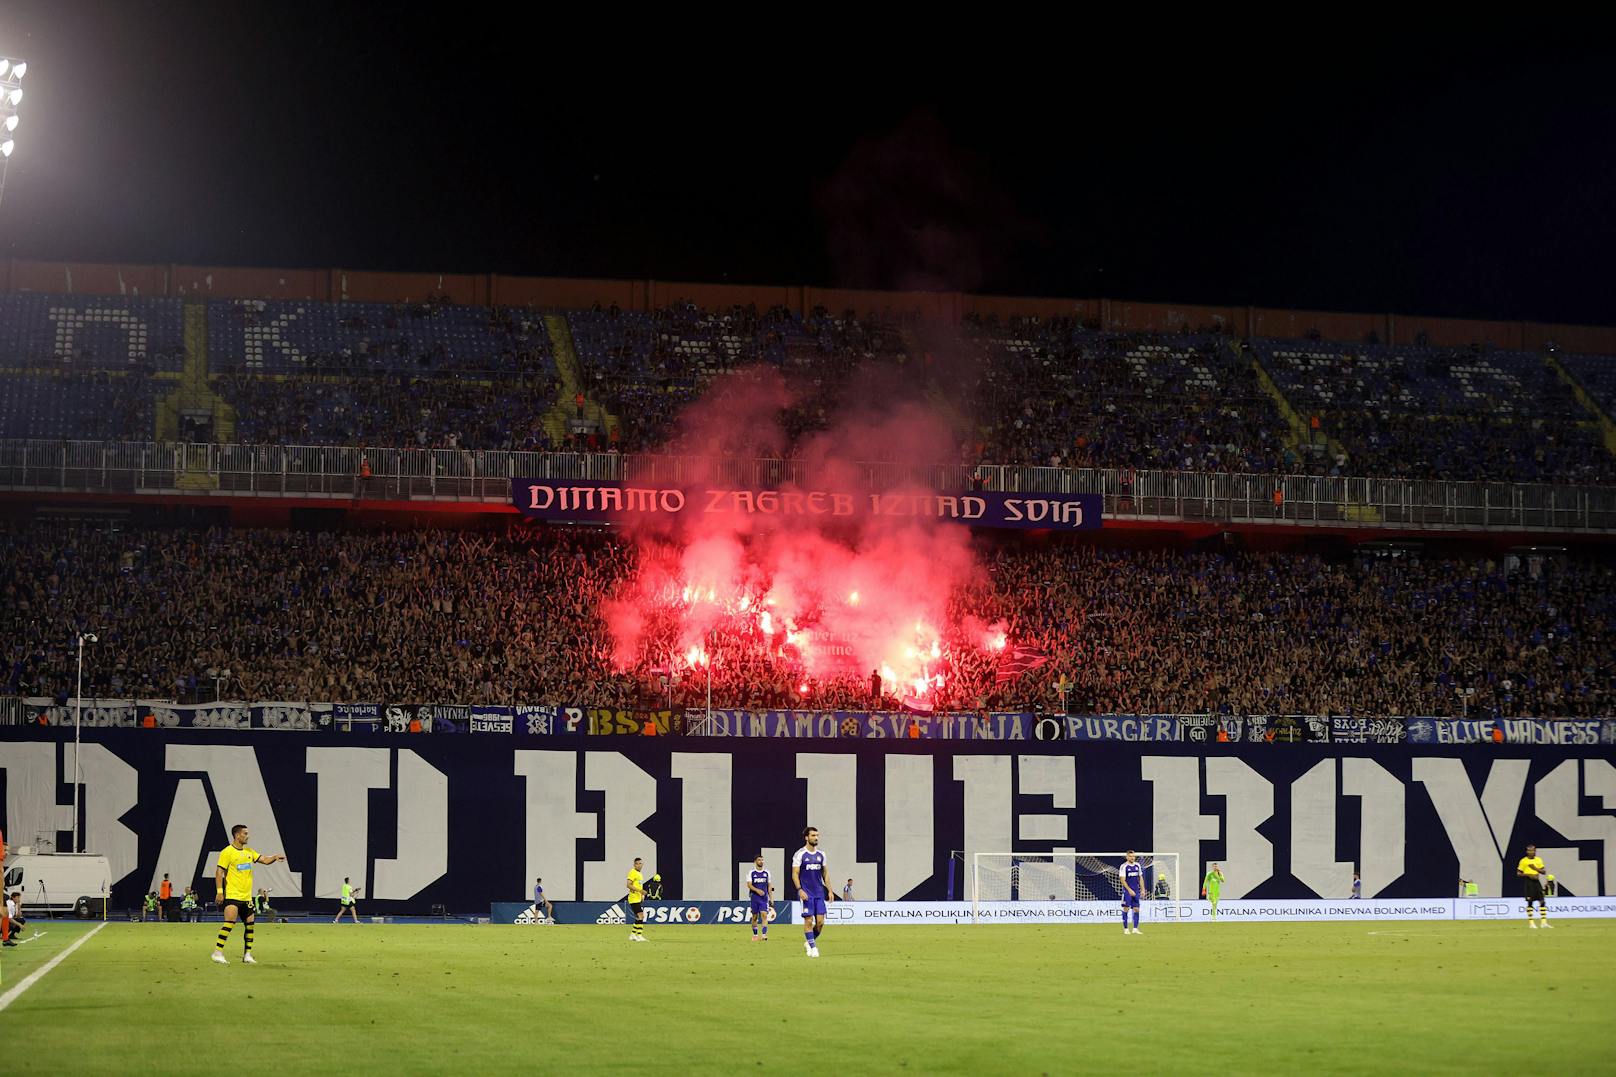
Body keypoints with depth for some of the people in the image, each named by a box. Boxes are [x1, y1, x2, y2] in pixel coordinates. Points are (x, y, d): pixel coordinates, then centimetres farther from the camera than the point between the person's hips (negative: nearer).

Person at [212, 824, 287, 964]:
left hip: (246, 896, 7)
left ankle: (247, 955, 16)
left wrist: (275, 857, -10)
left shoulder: (249, 851, 13)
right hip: (231, 895, -7)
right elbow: (219, 872, -9)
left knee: (250, 925, 8)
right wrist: (219, 892, -16)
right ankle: (218, 952, -17)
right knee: (230, 922, -20)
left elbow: (265, 860, 11)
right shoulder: (227, 852, -7)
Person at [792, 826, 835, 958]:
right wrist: (799, 890, -18)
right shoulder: (800, 854, -5)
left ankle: (809, 942, 19)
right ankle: (812, 947, 4)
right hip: (806, 893, -5)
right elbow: (795, 874, -7)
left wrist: (829, 890, 11)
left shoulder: (821, 854, 10)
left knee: (820, 921, -1)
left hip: (819, 892, 5)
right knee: (808, 920, -5)